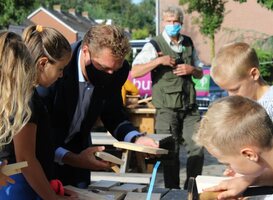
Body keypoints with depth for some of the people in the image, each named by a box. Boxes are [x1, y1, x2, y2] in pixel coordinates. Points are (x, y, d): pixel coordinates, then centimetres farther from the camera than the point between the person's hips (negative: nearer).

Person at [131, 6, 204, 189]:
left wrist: (191, 69, -2)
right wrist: (158, 61, -21)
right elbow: (134, 72, -13)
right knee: (171, 152, 2)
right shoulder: (154, 45, -4)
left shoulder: (188, 43, 12)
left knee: (197, 148, 0)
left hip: (189, 106, 4)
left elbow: (200, 73, 20)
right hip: (167, 108, -4)